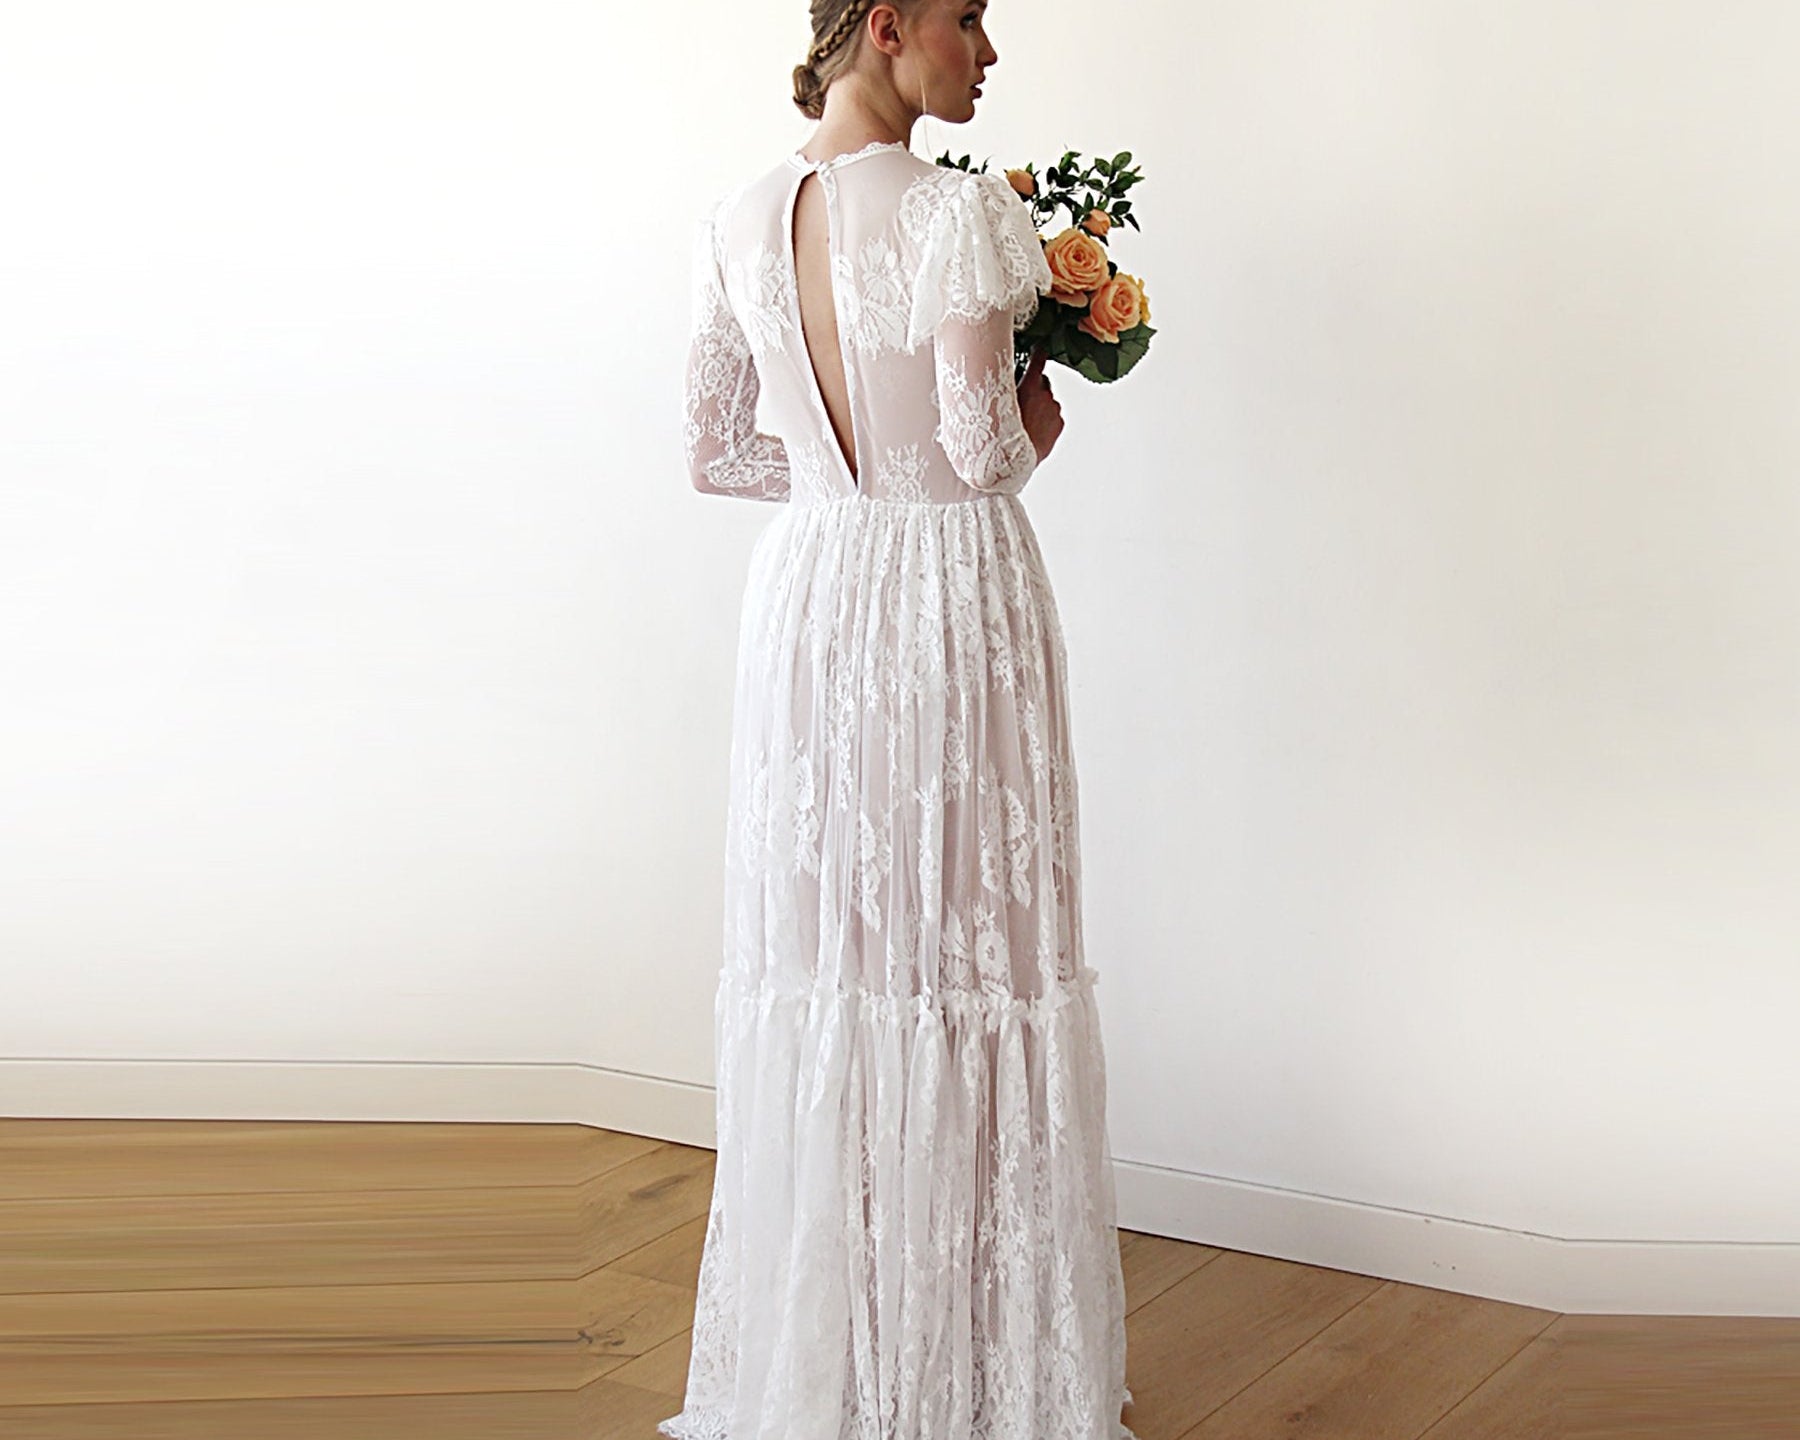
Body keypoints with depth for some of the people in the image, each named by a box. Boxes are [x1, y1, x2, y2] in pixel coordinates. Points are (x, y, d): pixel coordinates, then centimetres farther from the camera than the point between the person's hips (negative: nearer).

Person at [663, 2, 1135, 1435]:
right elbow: (984, 449, -15)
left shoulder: (741, 223, 6)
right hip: (952, 597, -6)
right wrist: (1039, 422, 6)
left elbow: (716, 450, 9)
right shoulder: (961, 212, -14)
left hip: (809, 593, 6)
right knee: (962, 955, 4)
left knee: (817, 958, 13)